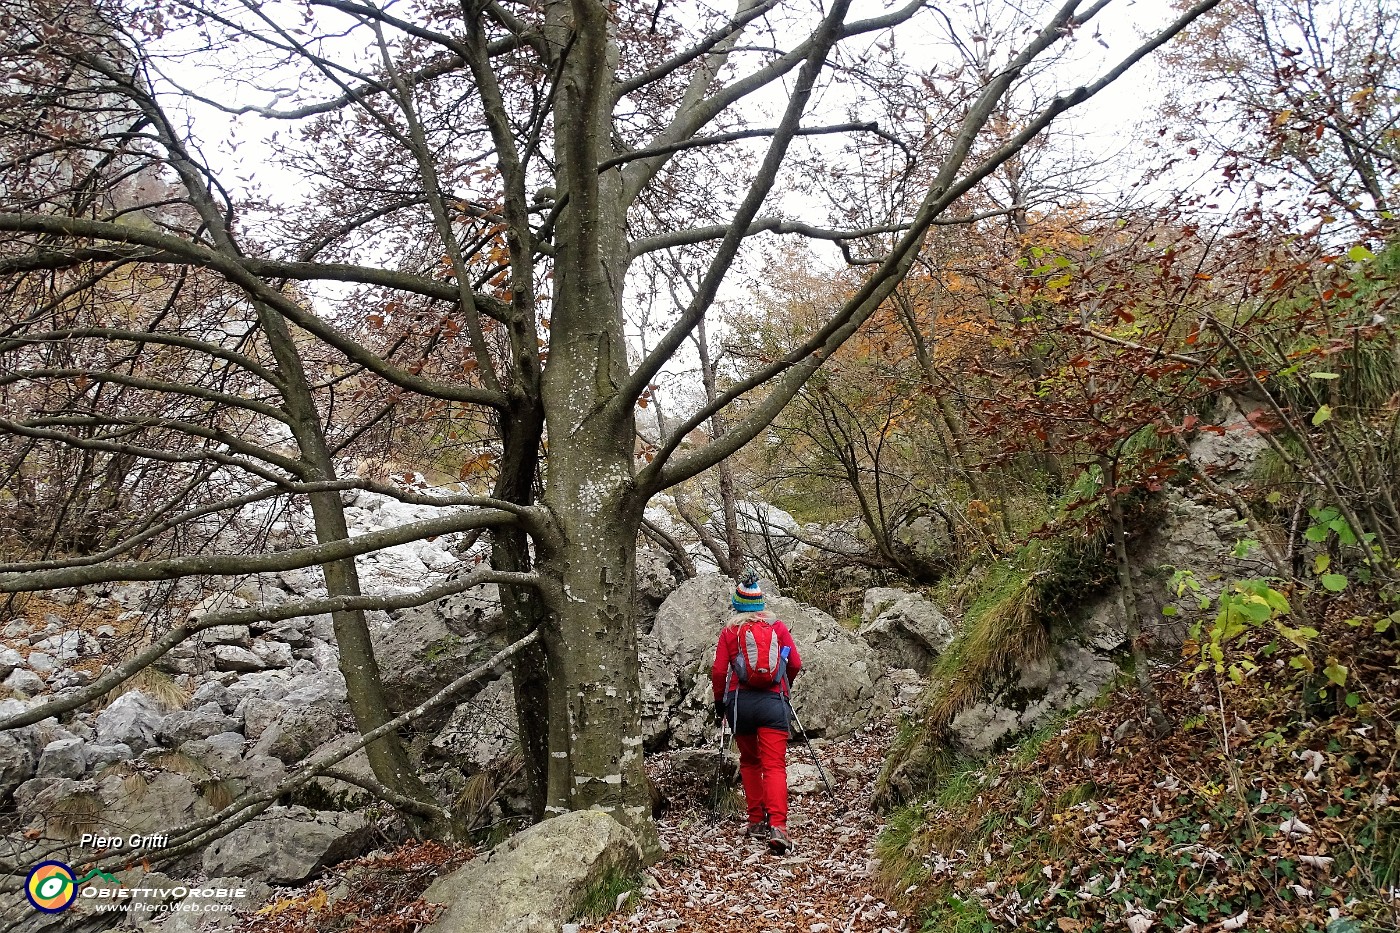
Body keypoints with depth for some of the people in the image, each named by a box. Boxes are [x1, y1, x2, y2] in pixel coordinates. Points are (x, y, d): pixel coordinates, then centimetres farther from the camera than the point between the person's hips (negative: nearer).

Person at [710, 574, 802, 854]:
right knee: (774, 765, -4)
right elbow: (795, 665, 6)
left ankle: (756, 821, 19)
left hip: (739, 702, 1)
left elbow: (719, 671, -1)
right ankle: (777, 826, -18)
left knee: (749, 762, 19)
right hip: (773, 702, 0)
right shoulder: (778, 627, 4)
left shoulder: (729, 630, 1)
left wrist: (719, 701, 13)